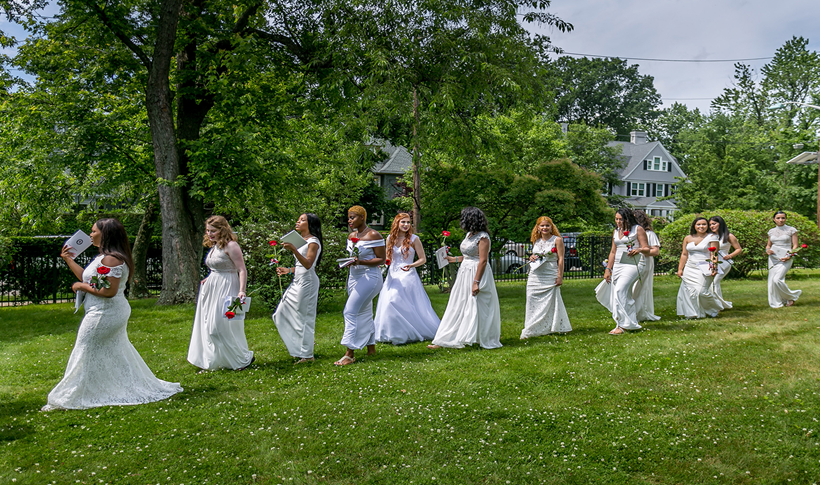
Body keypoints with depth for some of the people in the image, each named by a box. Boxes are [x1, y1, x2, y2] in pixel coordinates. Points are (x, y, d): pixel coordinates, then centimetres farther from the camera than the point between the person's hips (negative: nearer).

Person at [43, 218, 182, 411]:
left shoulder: (111, 259, -19)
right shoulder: (105, 257, 15)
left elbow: (109, 291, -26)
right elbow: (88, 279, 18)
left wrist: (81, 287, -15)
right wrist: (69, 260, 18)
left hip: (104, 314, -11)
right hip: (114, 314, 11)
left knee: (85, 357, -1)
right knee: (116, 354, 17)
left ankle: (69, 399, 8)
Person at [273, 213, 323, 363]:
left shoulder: (313, 242, -10)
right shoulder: (302, 240, 17)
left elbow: (308, 264, -23)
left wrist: (294, 250, -31)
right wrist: (288, 270, 12)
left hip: (307, 282, -10)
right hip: (297, 282, 10)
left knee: (303, 317, -5)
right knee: (283, 314, 11)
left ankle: (307, 355, 5)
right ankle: (298, 349, 20)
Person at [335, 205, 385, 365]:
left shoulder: (373, 235, -11)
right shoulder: (351, 236, 12)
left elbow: (381, 259, -12)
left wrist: (360, 262, -24)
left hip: (369, 278, -8)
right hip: (354, 277, 8)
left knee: (351, 311, -14)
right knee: (364, 313, 13)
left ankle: (349, 353, -12)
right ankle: (371, 347, 24)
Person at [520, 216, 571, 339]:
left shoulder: (557, 240, -2)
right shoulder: (536, 241, 13)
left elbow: (561, 259, -5)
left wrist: (560, 276, -12)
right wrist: (531, 258, 1)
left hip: (550, 276, -5)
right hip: (535, 276, 5)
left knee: (550, 302, -2)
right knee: (533, 302, 2)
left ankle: (552, 328, 11)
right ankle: (531, 331, 7)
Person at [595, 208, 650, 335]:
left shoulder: (638, 229, -2)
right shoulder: (616, 231, 16)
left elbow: (647, 249, -4)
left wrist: (639, 250, -27)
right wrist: (608, 269, 14)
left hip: (631, 265, -7)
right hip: (617, 266, 7)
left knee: (619, 291, -21)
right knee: (625, 296, 9)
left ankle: (621, 325, -19)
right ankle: (632, 323, 18)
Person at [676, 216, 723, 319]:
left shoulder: (712, 237, 1)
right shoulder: (688, 238, 12)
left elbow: (714, 254, -5)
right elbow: (684, 255, 14)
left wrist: (714, 268, -16)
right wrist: (680, 269, 9)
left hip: (704, 269, -5)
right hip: (689, 269, 5)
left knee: (701, 291, -13)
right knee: (687, 290, -2)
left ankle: (716, 307, 13)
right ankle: (692, 313, 10)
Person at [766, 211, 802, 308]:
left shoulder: (791, 230, 0)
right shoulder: (771, 231, 12)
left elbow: (795, 246, -1)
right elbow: (768, 245, 22)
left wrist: (790, 256, -16)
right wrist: (768, 250, -1)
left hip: (785, 259, -5)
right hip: (773, 258, 5)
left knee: (777, 279, -18)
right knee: (772, 280, 0)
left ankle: (791, 297, 6)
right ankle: (776, 303, 13)